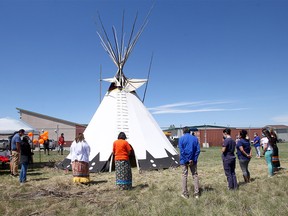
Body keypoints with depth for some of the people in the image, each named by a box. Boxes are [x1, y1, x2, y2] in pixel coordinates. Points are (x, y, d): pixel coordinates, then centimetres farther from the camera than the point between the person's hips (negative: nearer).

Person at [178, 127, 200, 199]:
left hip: (184, 160, -2)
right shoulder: (195, 138, 5)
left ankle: (185, 194, 10)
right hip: (193, 160, 2)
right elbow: (198, 150, -2)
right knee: (195, 175, 11)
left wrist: (187, 160, -10)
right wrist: (193, 160, -6)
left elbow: (181, 151, -11)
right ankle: (196, 193, 13)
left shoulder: (181, 138, -4)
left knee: (184, 176, 6)